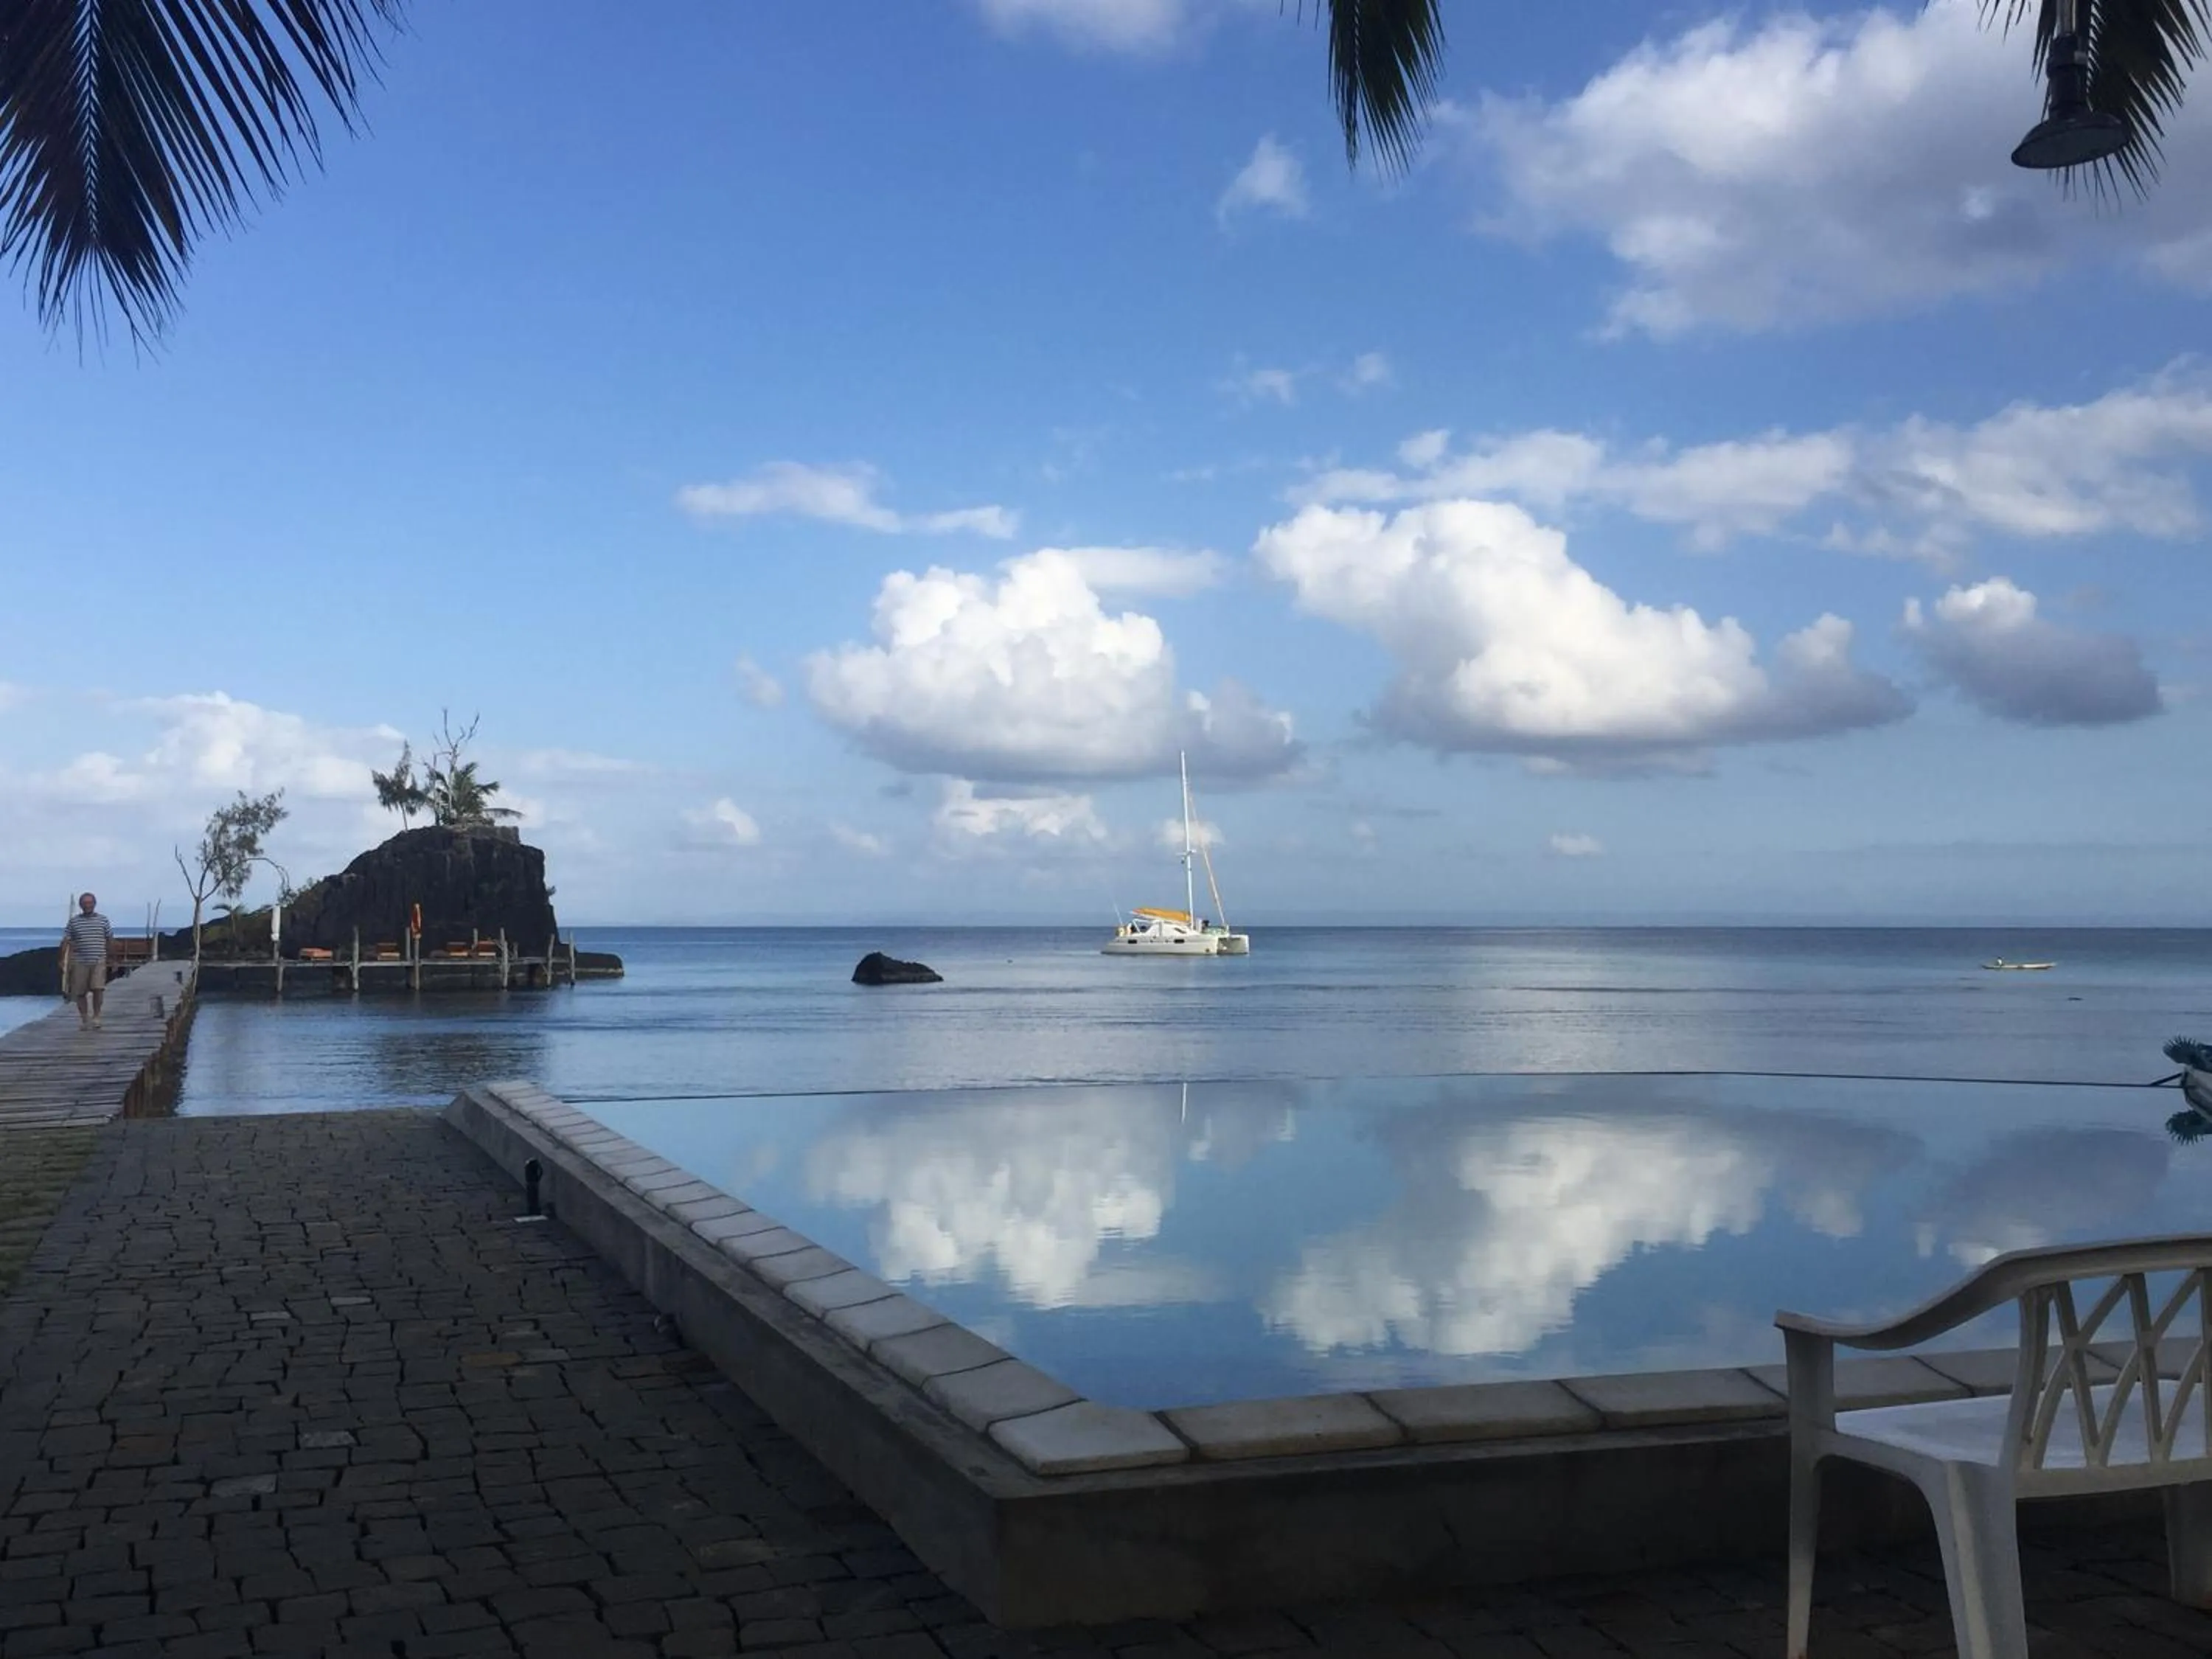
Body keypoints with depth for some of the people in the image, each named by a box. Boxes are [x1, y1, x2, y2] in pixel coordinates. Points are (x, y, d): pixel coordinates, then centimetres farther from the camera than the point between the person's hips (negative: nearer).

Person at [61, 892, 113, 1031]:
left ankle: (96, 1017, -1)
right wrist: (63, 960, 1)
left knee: (98, 989, -14)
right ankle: (84, 1019, 16)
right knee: (80, 993, 4)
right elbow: (66, 941, 6)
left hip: (99, 961, -1)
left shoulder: (103, 920, 8)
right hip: (80, 962, 1)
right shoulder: (73, 921, 6)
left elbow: (110, 940, 12)